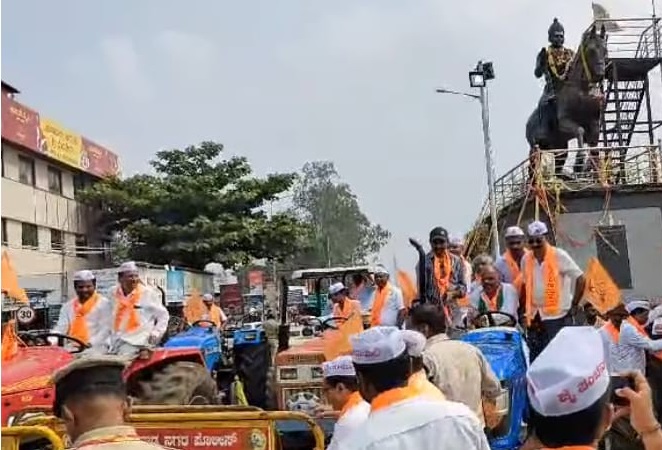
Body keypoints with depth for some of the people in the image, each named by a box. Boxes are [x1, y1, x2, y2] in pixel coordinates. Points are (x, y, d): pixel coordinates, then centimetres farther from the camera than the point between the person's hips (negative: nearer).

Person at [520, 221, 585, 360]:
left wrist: (574, 305, -6)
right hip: (535, 318, 5)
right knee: (535, 359, 8)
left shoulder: (559, 256, -9)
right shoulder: (526, 259, 6)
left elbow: (580, 279, -5)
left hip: (558, 317, -5)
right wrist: (524, 310, 13)